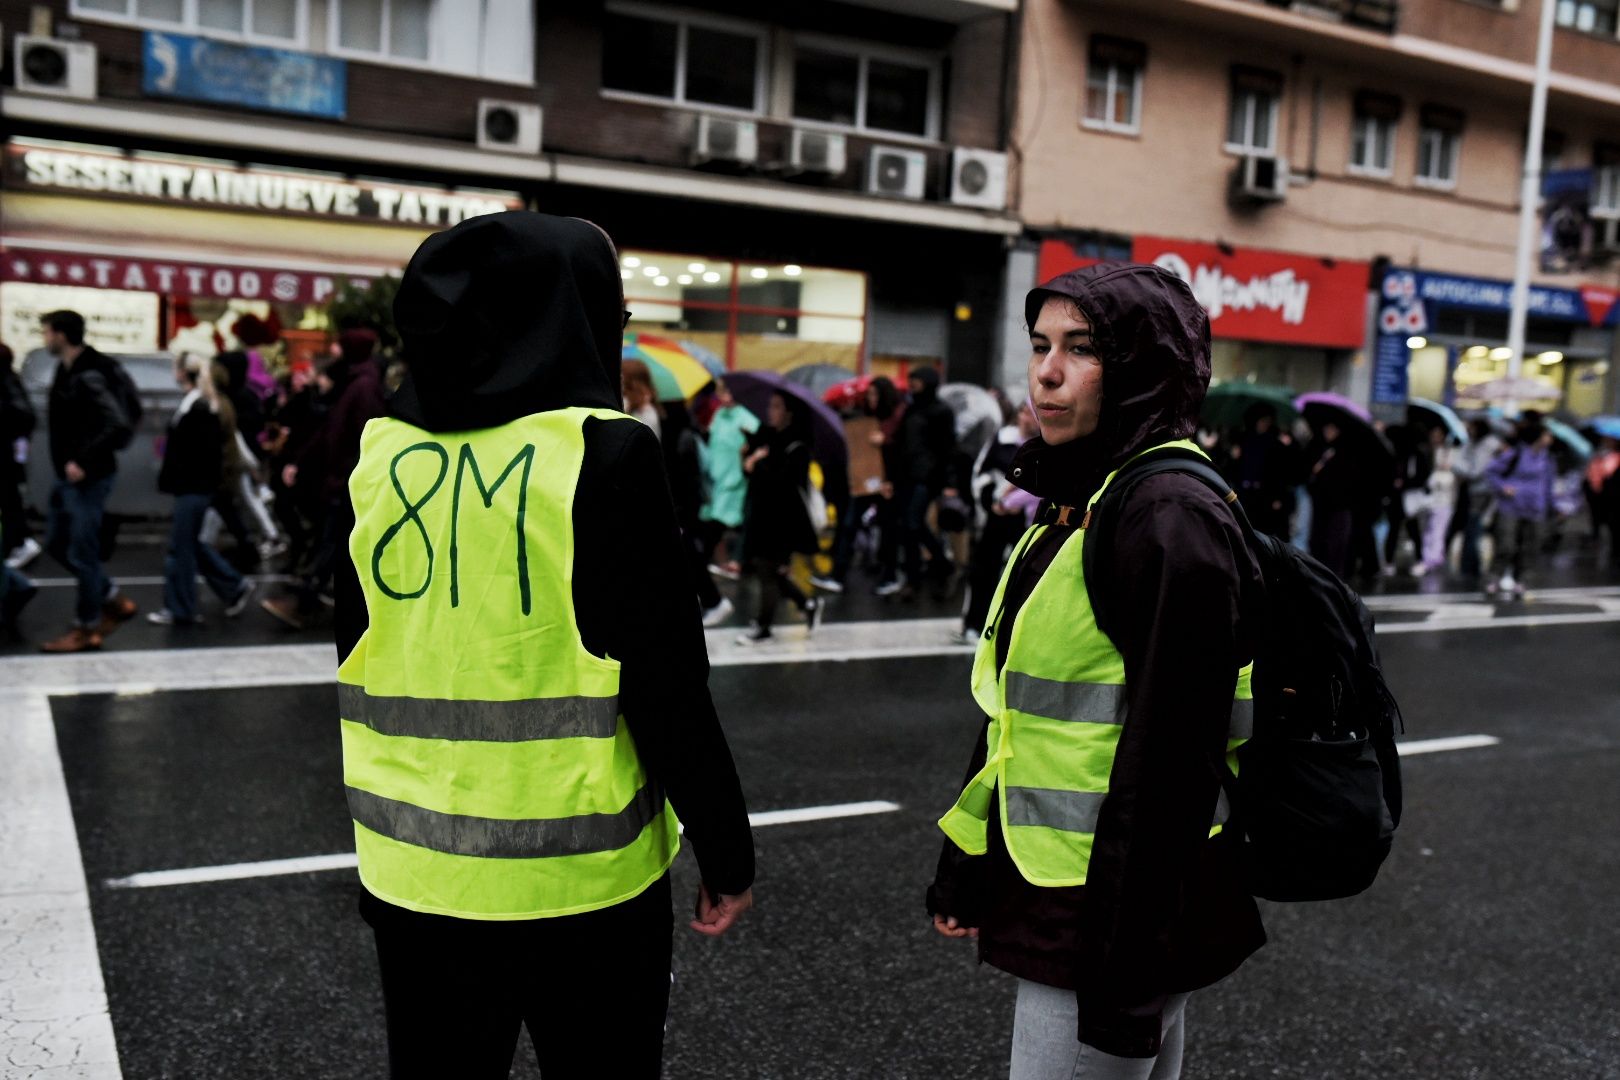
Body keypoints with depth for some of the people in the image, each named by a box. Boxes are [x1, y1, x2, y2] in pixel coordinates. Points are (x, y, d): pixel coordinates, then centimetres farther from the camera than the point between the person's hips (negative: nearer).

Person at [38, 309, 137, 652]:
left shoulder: (89, 377, -21)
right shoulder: (66, 371, 8)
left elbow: (121, 427, -30)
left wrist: (84, 462, -26)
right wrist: (67, 464, 8)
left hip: (88, 479, -10)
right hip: (68, 476, 10)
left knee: (81, 553, 0)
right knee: (56, 543, 18)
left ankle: (86, 628, 13)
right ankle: (114, 600, 27)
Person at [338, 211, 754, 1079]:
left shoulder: (380, 457, 0)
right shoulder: (604, 454, -15)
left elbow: (359, 667, 10)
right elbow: (667, 686, -16)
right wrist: (727, 854, -5)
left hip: (417, 875, 5)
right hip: (579, 875, -4)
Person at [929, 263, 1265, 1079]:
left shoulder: (1170, 518, -18)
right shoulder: (1078, 504, 11)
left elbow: (1170, 760, -22)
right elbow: (1014, 707, 16)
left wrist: (1128, 959, -20)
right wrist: (967, 862, 18)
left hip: (1112, 917, -9)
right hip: (1058, 894, 9)